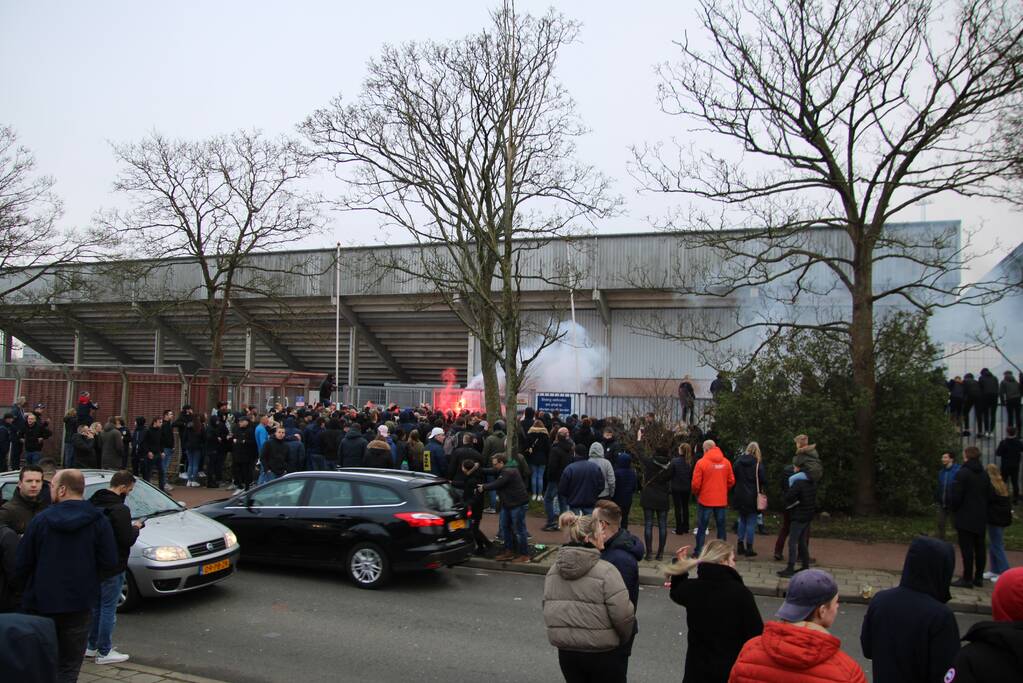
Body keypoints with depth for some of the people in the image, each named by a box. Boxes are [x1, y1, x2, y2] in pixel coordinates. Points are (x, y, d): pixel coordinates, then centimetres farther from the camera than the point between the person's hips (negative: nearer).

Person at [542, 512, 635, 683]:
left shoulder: (553, 571, 0)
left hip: (566, 652, 5)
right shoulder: (605, 571, -18)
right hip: (603, 655, -5)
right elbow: (623, 615, -18)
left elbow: (548, 610, 7)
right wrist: (623, 640, 1)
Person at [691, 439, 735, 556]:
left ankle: (699, 552, 8)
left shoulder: (701, 462, -11)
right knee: (721, 526, 13)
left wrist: (696, 493, 9)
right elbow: (731, 481, 4)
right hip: (722, 500, 3)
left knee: (702, 527, 6)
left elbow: (696, 483, -10)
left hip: (705, 500, -3)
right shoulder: (726, 462, 0)